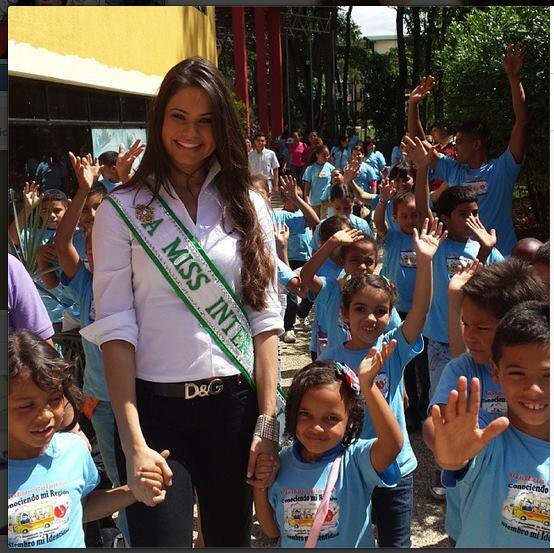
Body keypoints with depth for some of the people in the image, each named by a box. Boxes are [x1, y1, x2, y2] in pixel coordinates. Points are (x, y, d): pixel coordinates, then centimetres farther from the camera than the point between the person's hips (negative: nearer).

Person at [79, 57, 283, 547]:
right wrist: (133, 443, -13)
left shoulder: (248, 207, 5)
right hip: (154, 409, -2)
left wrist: (268, 419, -4)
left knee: (232, 537, 17)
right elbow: (115, 327, -7)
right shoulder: (123, 210, -2)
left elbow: (266, 317, 2)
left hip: (234, 404, 3)